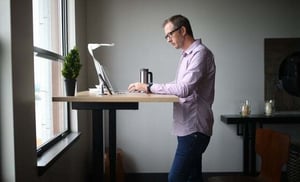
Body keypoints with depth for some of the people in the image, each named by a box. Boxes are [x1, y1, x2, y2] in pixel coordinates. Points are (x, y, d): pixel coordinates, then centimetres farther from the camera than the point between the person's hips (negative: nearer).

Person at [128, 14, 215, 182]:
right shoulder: (187, 55, 18)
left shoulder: (200, 53, -13)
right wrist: (151, 89, 2)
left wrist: (149, 87, -18)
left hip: (194, 128, -9)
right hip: (187, 126, 9)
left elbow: (184, 89, -24)